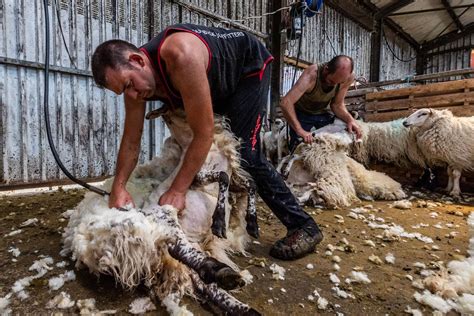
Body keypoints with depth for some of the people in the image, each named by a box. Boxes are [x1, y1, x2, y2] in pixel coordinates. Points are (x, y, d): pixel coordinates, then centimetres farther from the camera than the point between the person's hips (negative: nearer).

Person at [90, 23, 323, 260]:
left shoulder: (181, 56, -41)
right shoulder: (132, 76, -16)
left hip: (250, 66, -8)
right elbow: (131, 140, -10)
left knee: (242, 151, -20)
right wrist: (118, 187, -22)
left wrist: (178, 190, -34)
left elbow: (204, 134, -38)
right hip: (219, 83, 8)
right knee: (215, 149, 7)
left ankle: (303, 226, -9)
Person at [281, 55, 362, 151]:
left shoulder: (348, 78, -22)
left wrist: (350, 119, -29)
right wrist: (300, 130, -52)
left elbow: (337, 104, -10)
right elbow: (286, 103, -47)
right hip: (302, 113, -4)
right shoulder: (312, 74, -36)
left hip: (324, 113, 4)